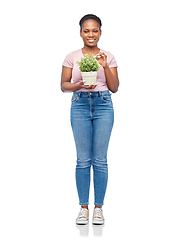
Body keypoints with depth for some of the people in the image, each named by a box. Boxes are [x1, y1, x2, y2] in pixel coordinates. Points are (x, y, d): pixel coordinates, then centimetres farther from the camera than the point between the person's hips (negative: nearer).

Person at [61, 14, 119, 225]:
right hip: (80, 105, 0)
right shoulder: (72, 57, 5)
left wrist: (105, 66, -10)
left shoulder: (108, 57, 6)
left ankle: (98, 207, 11)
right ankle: (83, 207, 11)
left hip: (103, 105, 0)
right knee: (83, 160, 1)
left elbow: (114, 88, 3)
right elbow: (64, 85, 6)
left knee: (100, 160, 1)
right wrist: (79, 85, -14)